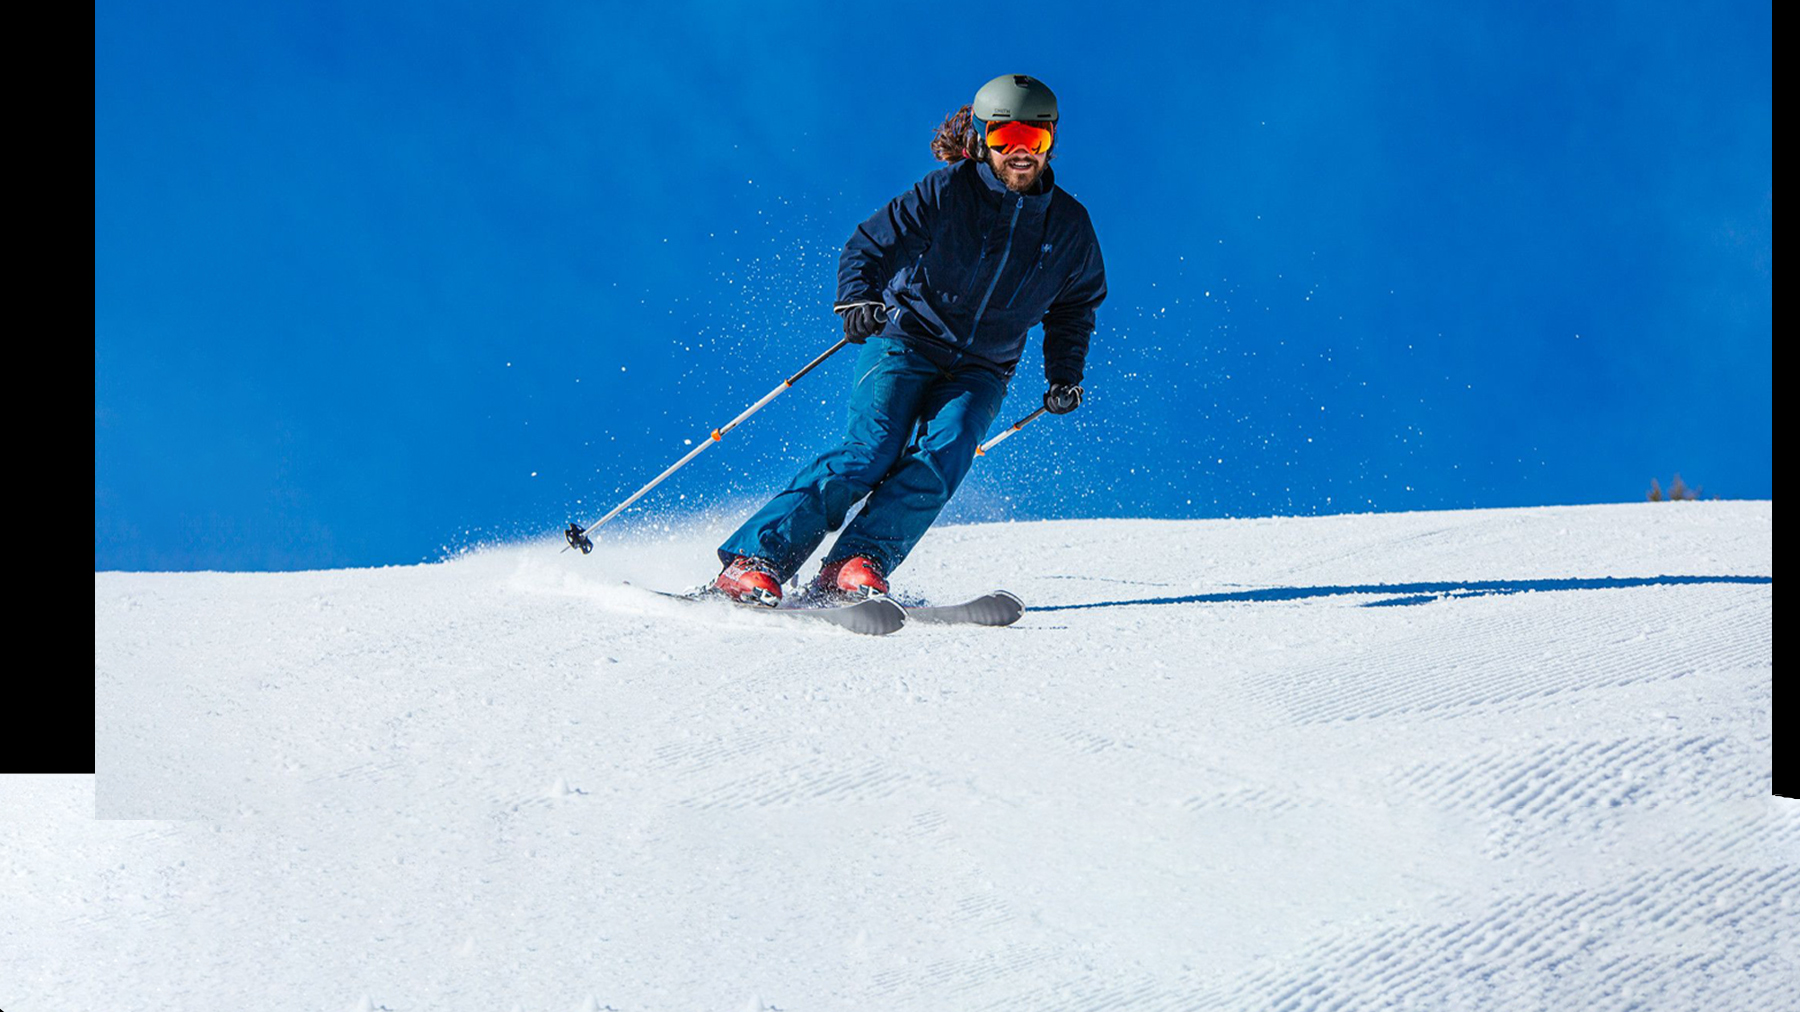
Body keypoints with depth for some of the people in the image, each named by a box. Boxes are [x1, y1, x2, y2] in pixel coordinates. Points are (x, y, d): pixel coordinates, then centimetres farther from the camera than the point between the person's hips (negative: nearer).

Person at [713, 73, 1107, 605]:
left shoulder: (1068, 223, 4)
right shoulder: (947, 191, -7)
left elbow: (1073, 307, 20)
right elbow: (869, 247, -7)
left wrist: (1065, 376, 7)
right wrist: (858, 301, -27)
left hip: (981, 371, 3)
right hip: (905, 342, -3)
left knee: (941, 459, -24)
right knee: (871, 450, -22)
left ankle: (856, 566, -29)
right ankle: (754, 561, -22)